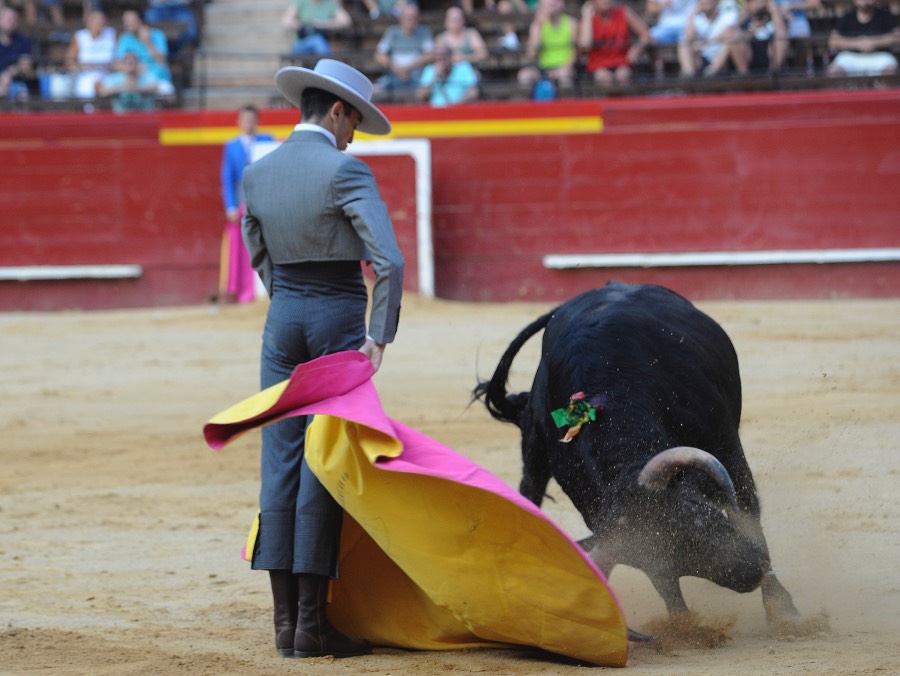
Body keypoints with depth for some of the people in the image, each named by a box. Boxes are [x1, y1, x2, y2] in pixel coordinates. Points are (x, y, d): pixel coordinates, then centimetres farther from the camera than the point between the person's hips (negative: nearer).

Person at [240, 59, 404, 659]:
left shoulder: (257, 175, 6)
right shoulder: (344, 171, -13)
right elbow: (389, 260, -19)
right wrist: (380, 336, -14)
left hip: (283, 318, 5)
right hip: (340, 318, -5)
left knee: (281, 462, 7)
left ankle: (286, 616, 7)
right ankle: (312, 622, -3)